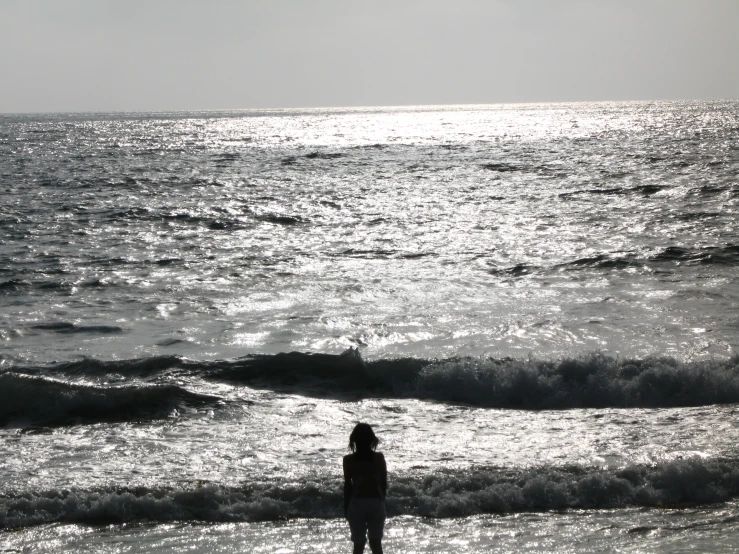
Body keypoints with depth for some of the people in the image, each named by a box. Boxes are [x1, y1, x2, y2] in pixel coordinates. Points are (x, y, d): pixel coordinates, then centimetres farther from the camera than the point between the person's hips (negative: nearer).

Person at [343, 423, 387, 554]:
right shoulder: (379, 458, -6)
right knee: (376, 542, 12)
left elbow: (347, 486, -5)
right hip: (376, 503, 1)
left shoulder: (348, 460, -9)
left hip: (357, 504, -1)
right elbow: (384, 483, 0)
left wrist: (346, 508, 5)